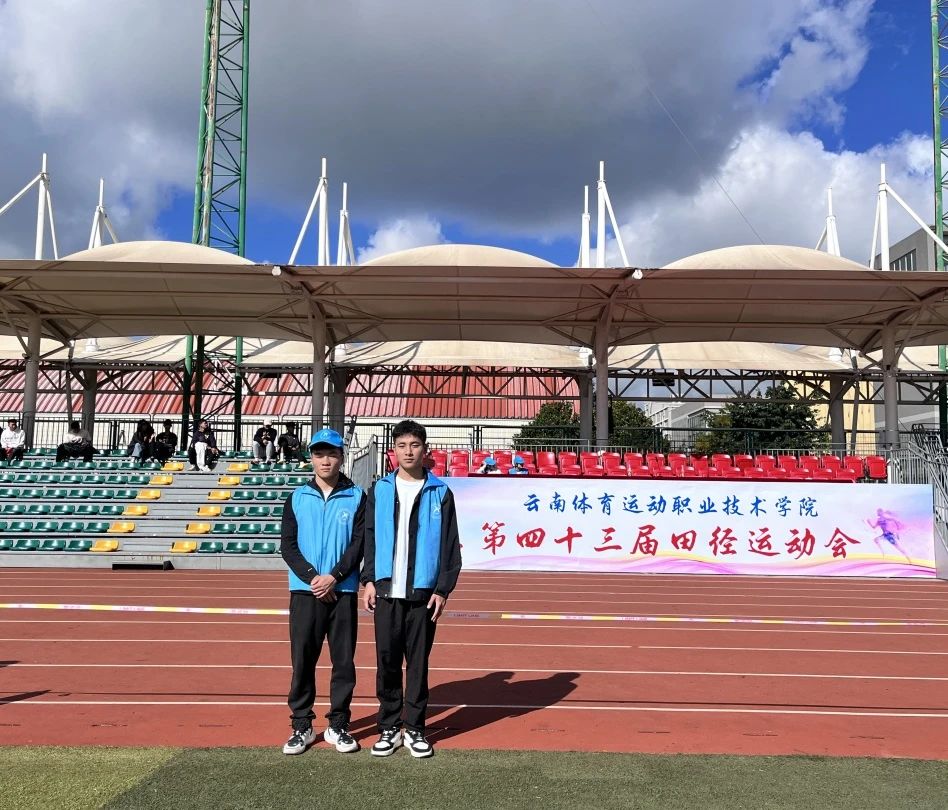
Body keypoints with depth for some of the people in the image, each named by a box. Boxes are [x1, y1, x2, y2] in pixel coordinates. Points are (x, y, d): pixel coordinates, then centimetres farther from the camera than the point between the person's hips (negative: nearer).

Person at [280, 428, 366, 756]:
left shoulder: (356, 497, 3)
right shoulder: (297, 497, 7)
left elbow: (360, 543, -3)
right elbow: (287, 545, 1)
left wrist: (334, 576, -14)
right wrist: (312, 577, -12)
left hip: (343, 591, 0)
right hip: (305, 591, 1)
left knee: (344, 660, 5)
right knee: (302, 659, 4)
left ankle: (338, 725, 17)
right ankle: (302, 726, 16)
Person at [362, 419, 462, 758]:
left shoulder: (440, 493, 2)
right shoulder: (380, 490, 7)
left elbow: (451, 546, 2)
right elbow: (369, 538, 8)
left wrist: (443, 589, -4)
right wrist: (369, 580, 0)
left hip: (424, 593, -1)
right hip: (386, 591, 1)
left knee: (418, 662, 6)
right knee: (387, 660, 6)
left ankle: (415, 728, 18)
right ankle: (389, 727, 19)